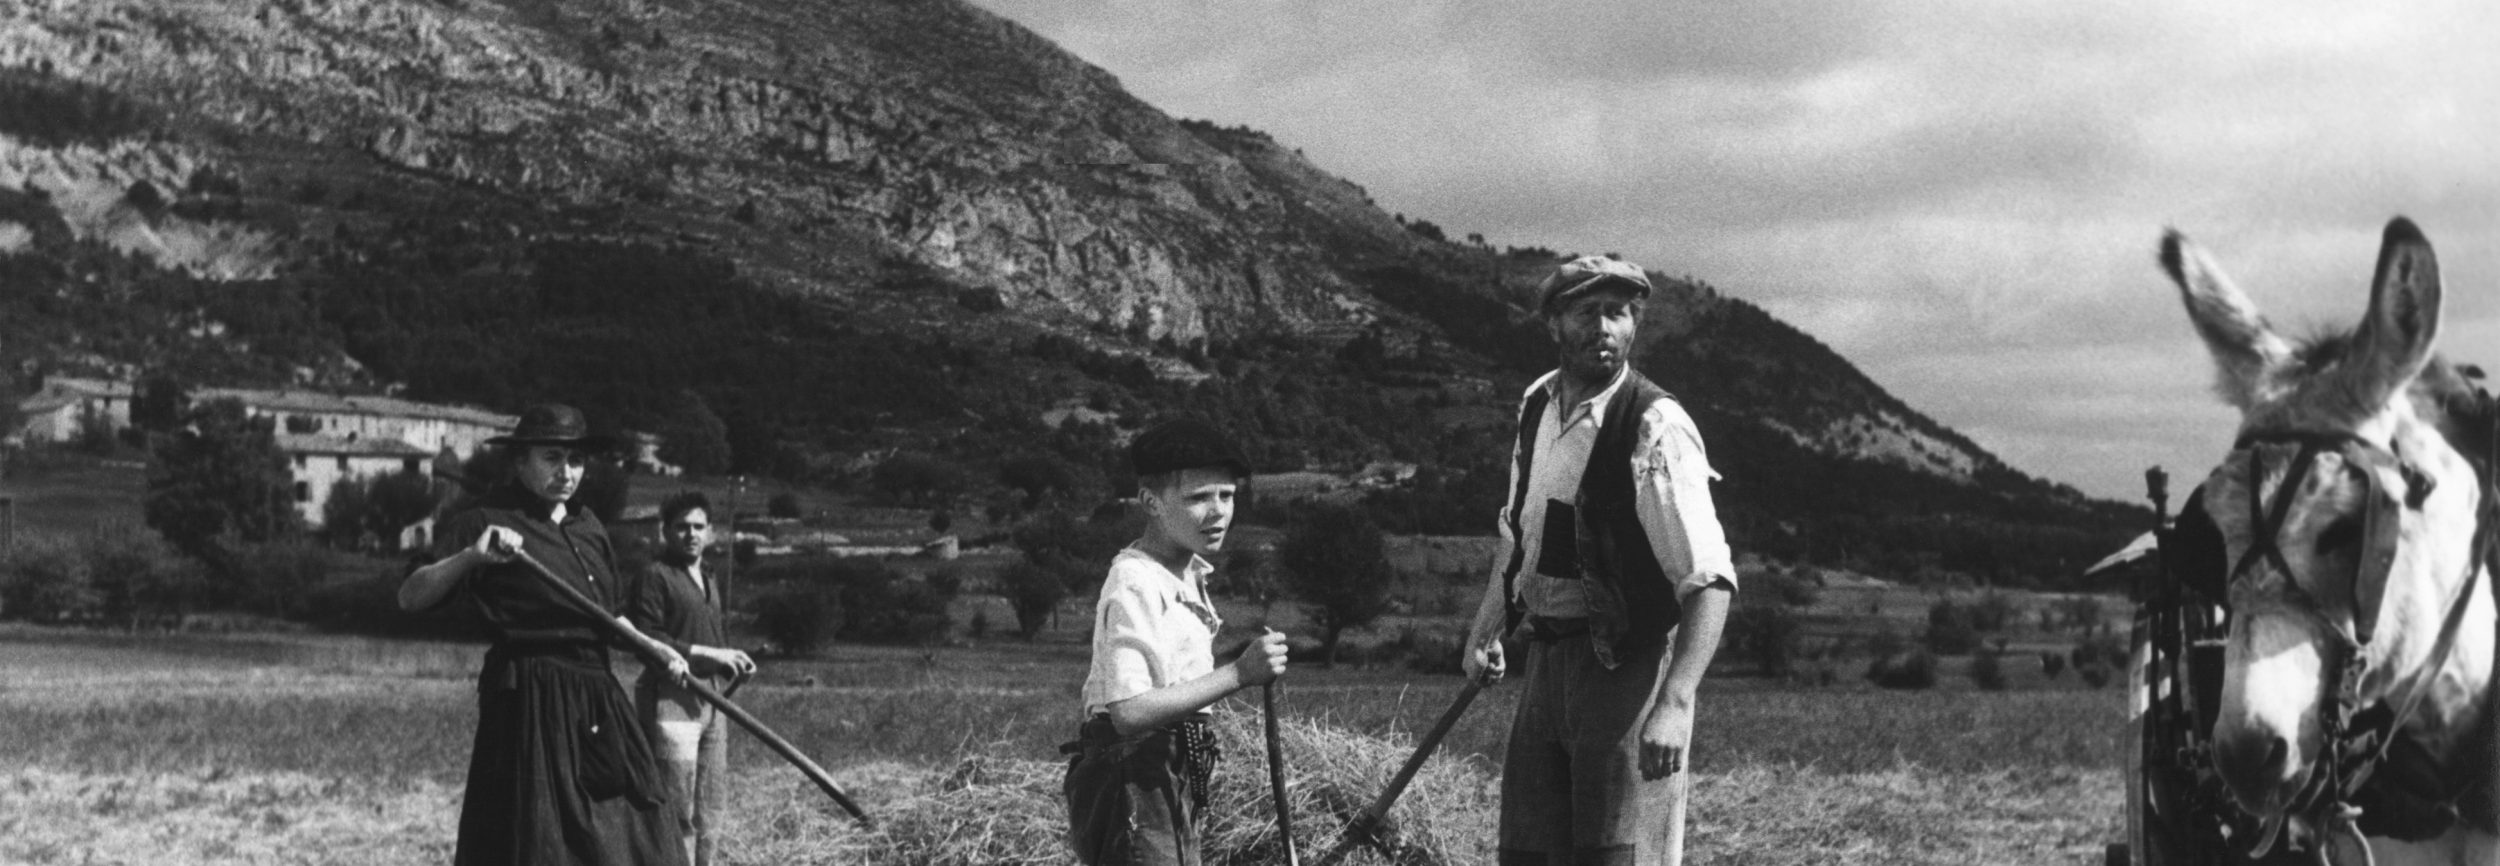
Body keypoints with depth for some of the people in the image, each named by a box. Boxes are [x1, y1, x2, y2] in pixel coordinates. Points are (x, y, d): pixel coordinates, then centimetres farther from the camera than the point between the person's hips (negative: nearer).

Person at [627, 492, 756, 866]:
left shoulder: (710, 582, 19)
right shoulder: (654, 576, -7)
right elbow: (645, 641, -16)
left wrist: (731, 662, 5)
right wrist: (707, 653, -18)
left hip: (712, 701, 8)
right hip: (670, 699, -8)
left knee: (711, 809, 12)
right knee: (678, 812, -8)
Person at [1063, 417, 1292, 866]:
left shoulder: (1189, 575, 12)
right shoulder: (1135, 584, -19)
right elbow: (1130, 712, -29)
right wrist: (1238, 674, -29)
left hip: (1173, 785, 10)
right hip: (1134, 790, -10)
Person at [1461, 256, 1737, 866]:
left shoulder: (1657, 428, -16)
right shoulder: (1538, 404, 7)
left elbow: (1709, 580, -22)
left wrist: (1674, 705, -32)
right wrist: (1484, 629, 20)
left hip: (1627, 667, -7)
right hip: (1546, 657, 7)